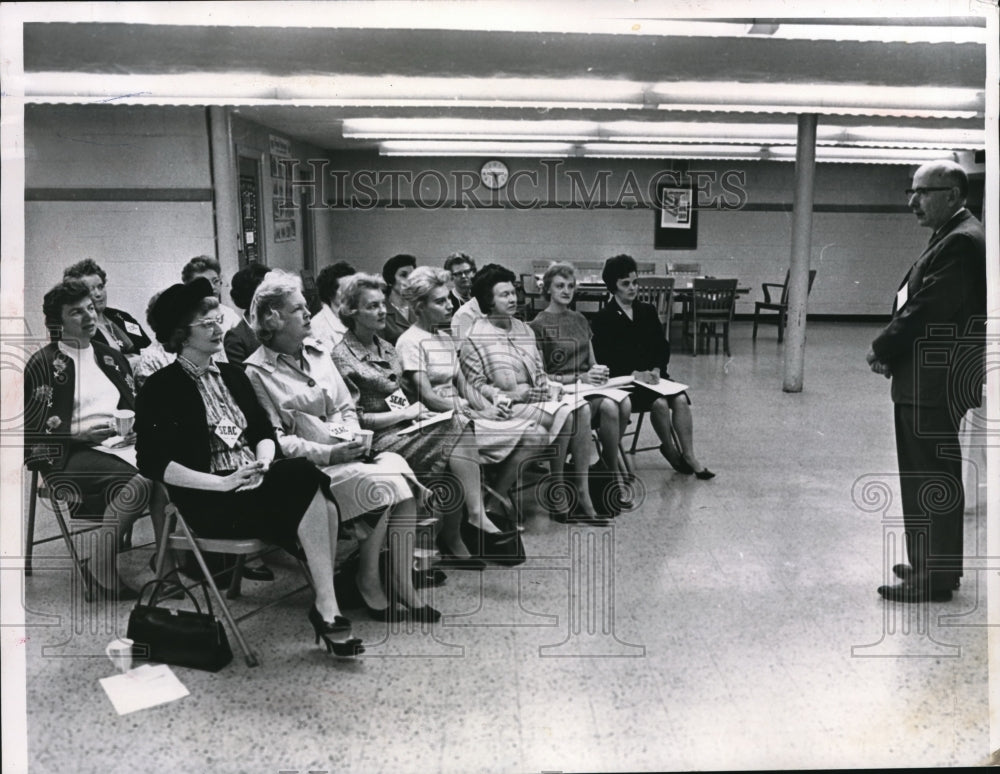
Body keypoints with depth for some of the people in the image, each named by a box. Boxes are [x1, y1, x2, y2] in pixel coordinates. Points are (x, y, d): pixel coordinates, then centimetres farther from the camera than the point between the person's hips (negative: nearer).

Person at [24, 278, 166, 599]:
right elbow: (33, 429, -3)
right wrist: (80, 434, -15)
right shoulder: (43, 364, 2)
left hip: (120, 444, 5)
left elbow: (134, 404, 23)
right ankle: (99, 568, -18)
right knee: (139, 483, -33)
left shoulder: (111, 357, 20)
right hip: (70, 455, -5)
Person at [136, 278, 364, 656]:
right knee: (307, 477, -28)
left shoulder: (232, 374, 19)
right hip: (209, 503, -6)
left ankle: (325, 607, -24)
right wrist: (223, 483, -18)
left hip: (254, 481, 6)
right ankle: (327, 610, -26)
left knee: (321, 496, -27)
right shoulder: (161, 388, -1)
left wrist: (263, 463, -7)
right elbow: (153, 463, -10)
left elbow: (264, 432, 17)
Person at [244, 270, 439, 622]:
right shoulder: (257, 372, -3)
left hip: (346, 454, 6)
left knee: (397, 466, -23)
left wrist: (352, 438, 0)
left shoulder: (317, 351, 18)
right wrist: (328, 453, -17)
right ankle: (368, 579, -6)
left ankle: (403, 584, -18)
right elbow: (274, 439, -10)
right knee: (382, 485, -27)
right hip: (309, 467, -6)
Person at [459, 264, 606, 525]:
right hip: (508, 406, -7)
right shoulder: (476, 337, -3)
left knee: (581, 408, -21)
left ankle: (582, 491, -23)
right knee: (563, 416, -28)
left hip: (535, 398, 7)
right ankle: (559, 500, -19)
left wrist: (550, 387, 0)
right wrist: (502, 395, -17)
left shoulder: (524, 330, 19)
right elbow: (474, 384, -5)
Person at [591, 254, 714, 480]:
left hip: (653, 375, 5)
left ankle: (688, 454, -15)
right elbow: (605, 359, -9)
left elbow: (663, 346, 10)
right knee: (660, 403, -28)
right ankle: (671, 452, -7)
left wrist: (656, 370, -9)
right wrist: (634, 374, -20)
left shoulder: (647, 311, 13)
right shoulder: (603, 319, -3)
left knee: (681, 399, -22)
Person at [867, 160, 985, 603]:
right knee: (932, 475, 17)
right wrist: (890, 349, 4)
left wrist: (882, 349, -11)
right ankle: (934, 564, 29)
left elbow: (928, 308, -22)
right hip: (926, 379, 10)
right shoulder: (952, 238, 17)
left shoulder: (961, 242, -16)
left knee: (932, 477, -3)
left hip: (937, 381, -10)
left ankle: (933, 576, 5)